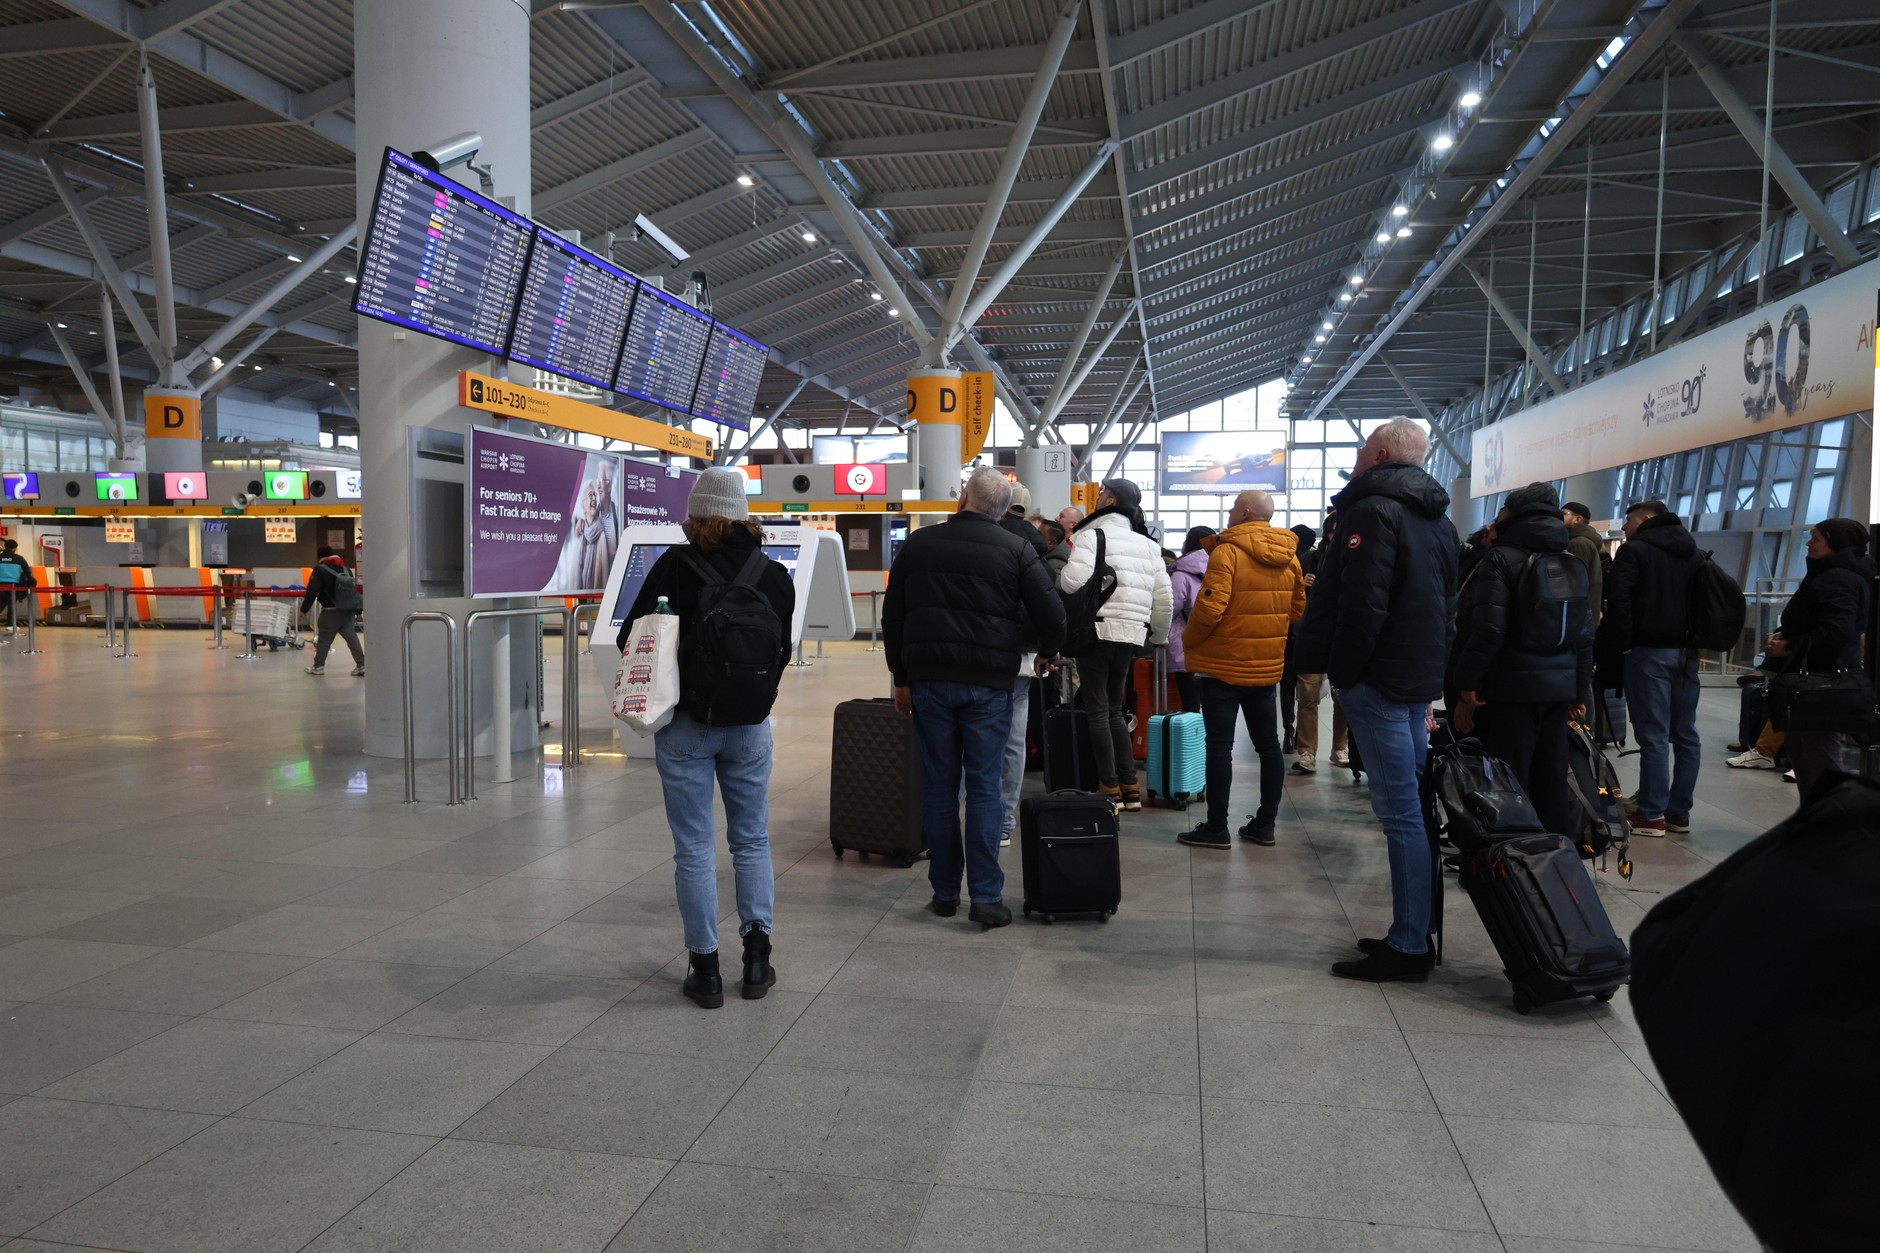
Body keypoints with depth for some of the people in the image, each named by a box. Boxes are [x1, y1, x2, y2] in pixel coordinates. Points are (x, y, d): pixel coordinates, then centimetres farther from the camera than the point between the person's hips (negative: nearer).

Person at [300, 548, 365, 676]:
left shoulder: (320, 570, -5)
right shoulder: (346, 569, 12)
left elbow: (312, 591, -11)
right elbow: (355, 591, 16)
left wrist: (304, 609, -2)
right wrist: (358, 611, 21)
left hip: (331, 612, -5)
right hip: (349, 611, 5)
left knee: (324, 639, 6)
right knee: (351, 637, 5)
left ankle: (318, 666, 13)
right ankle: (361, 665, -2)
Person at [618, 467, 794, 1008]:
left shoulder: (674, 566, -10)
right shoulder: (774, 576, -3)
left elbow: (630, 638, -7)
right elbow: (783, 653, 5)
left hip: (685, 726, -2)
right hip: (750, 726, 2)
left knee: (694, 848, 6)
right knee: (752, 841, 16)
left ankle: (705, 969, 12)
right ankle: (757, 957, 19)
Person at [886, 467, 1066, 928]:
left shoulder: (918, 544, 8)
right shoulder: (1016, 550, -1)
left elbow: (892, 617, 11)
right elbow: (1051, 616, -2)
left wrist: (901, 677, 17)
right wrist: (1047, 651, 19)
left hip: (929, 681, 2)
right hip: (988, 683, -2)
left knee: (939, 786, 8)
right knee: (984, 787, 2)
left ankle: (944, 890, 15)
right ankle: (986, 895, 1)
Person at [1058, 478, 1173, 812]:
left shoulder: (1093, 535, -6)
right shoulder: (1147, 544, 15)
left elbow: (1074, 580, -22)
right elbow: (1164, 598, 12)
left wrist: (1060, 578, 1)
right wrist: (1158, 635, 26)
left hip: (1097, 631, -6)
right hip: (1131, 635, 6)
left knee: (1097, 711, 1)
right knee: (1114, 710, 16)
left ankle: (1110, 789, 2)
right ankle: (1130, 788, 14)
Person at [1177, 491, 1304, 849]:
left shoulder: (1227, 552, -15)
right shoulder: (1289, 556, 6)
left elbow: (1210, 607, -22)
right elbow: (1297, 608, 12)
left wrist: (1188, 639, -6)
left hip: (1223, 664, -6)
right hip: (1267, 666, 6)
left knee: (1219, 746, 0)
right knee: (1268, 744, 12)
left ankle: (1216, 827, 4)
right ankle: (1265, 823, 18)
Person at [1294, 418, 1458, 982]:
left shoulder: (1374, 511, -13)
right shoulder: (1438, 520, 17)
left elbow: (1363, 605, -22)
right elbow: (1449, 605, 20)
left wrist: (1342, 672, -12)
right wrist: (1434, 670, 20)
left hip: (1380, 680, -9)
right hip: (1421, 680, 9)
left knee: (1399, 811, -7)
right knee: (1412, 806, 13)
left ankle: (1409, 946, -2)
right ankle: (1415, 933, 21)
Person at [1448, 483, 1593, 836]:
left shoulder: (1501, 558, -8)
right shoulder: (1574, 565, 13)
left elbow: (1487, 632, -17)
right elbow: (1585, 635, 13)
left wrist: (1465, 689, -12)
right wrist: (1581, 693, 18)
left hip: (1510, 688, -7)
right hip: (1558, 689, 7)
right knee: (1552, 784, 12)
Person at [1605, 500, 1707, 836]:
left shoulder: (1634, 550, -6)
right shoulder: (1695, 554, 17)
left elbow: (1618, 600, -14)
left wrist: (1619, 643, -6)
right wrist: (1694, 637, 17)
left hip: (1650, 651, -7)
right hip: (1686, 652, 7)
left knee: (1654, 735, -5)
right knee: (1685, 733, 9)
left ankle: (1652, 815, -2)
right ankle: (1679, 813, 15)